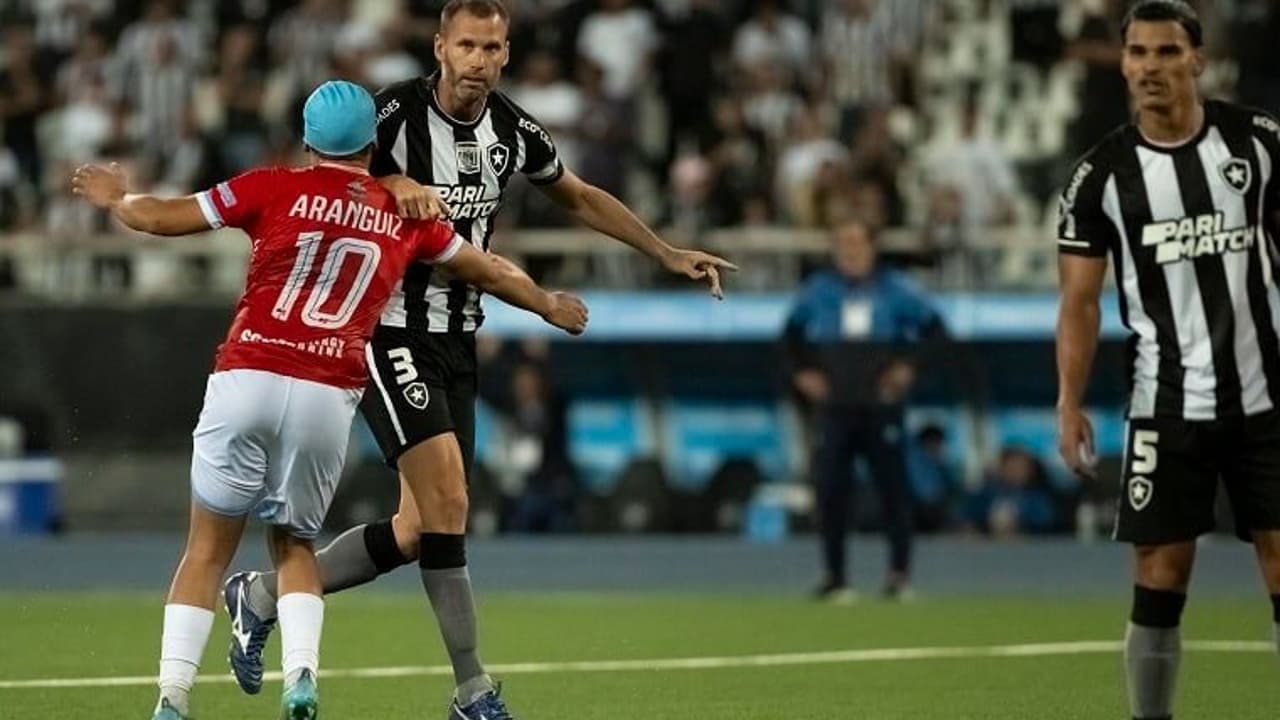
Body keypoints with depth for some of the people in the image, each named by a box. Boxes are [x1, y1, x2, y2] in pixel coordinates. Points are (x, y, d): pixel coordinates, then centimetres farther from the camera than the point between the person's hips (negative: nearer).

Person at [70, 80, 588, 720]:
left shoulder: (276, 189, 4)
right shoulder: (405, 213, 12)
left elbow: (158, 217, 9)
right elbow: (484, 270, 29)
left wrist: (115, 199, 31)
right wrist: (546, 306, 48)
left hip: (247, 378, -2)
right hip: (328, 398, 2)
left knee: (208, 548, 7)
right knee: (293, 544, 20)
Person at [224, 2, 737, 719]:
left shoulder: (513, 130, 4)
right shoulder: (397, 113, -15)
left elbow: (580, 198, 20)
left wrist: (669, 254, 17)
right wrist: (392, 183, -32)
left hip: (457, 338, 7)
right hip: (391, 330, -7)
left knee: (417, 533, 5)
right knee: (448, 501, -17)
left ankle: (264, 595, 22)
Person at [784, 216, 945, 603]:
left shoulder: (894, 290, -1)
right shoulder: (819, 291, 5)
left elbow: (932, 328, 6)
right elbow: (791, 334, 18)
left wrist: (909, 367, -5)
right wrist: (802, 372, 5)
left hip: (882, 405, -1)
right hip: (834, 406, 1)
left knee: (892, 486, -1)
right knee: (830, 490, -3)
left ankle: (899, 571, 9)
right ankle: (834, 576, 5)